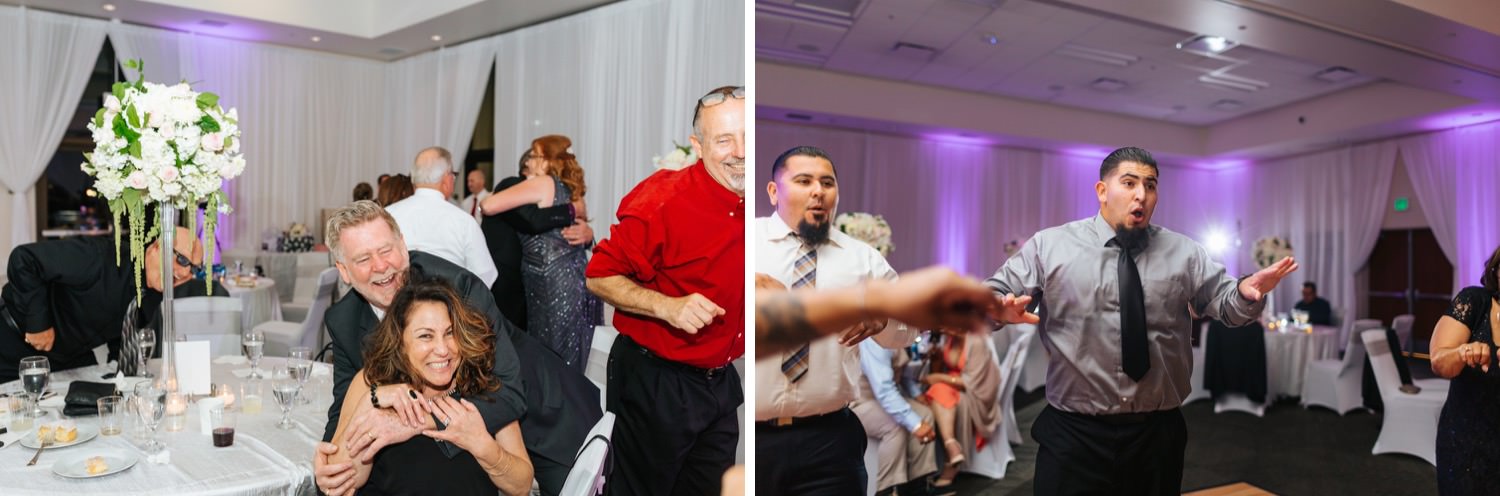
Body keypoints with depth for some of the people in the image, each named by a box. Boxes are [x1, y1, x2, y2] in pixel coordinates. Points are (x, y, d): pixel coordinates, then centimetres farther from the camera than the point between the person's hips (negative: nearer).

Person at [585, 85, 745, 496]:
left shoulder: (743, 200, -2)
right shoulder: (662, 203, -23)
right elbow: (600, 277, -17)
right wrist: (668, 306, -29)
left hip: (723, 381, 7)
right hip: (656, 384, -6)